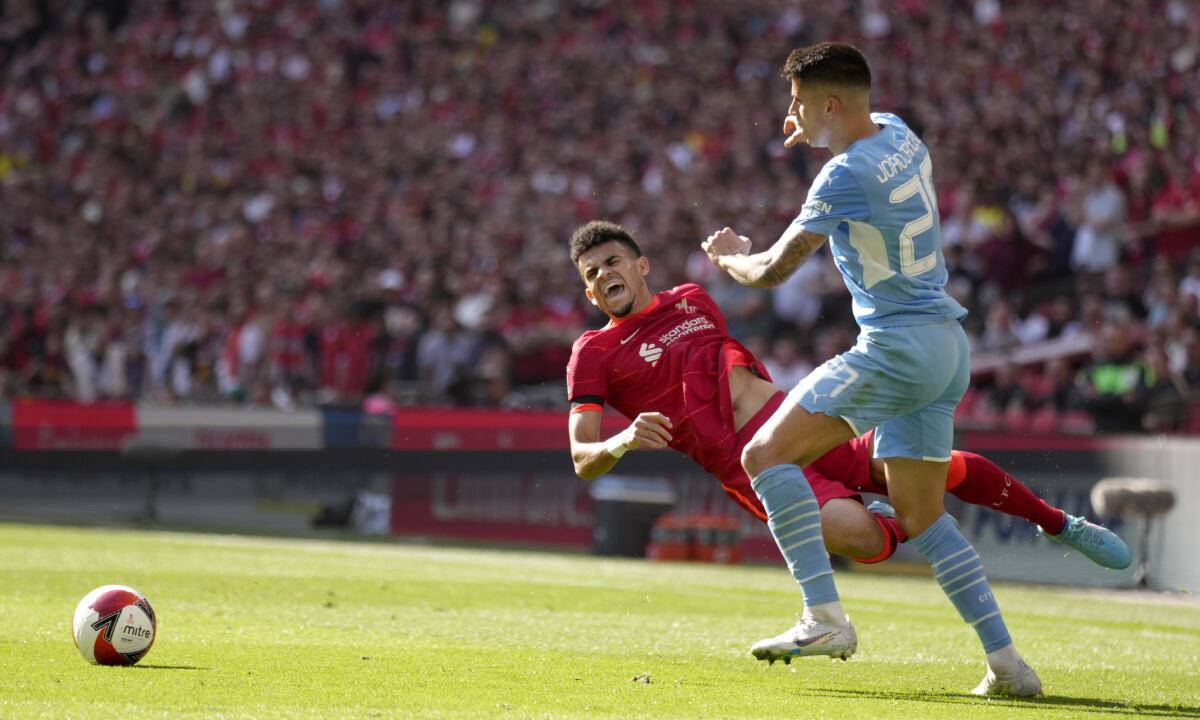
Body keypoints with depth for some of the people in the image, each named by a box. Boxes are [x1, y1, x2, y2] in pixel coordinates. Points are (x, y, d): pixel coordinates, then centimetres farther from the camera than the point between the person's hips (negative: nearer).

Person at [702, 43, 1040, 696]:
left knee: (767, 453, -8)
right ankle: (1005, 662, 2)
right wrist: (814, 135, 22)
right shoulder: (897, 135, 10)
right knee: (922, 518, 11)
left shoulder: (845, 176, -16)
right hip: (946, 348, 9)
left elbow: (772, 271, -11)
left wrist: (728, 256, 10)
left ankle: (824, 617, -17)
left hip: (897, 348, -9)